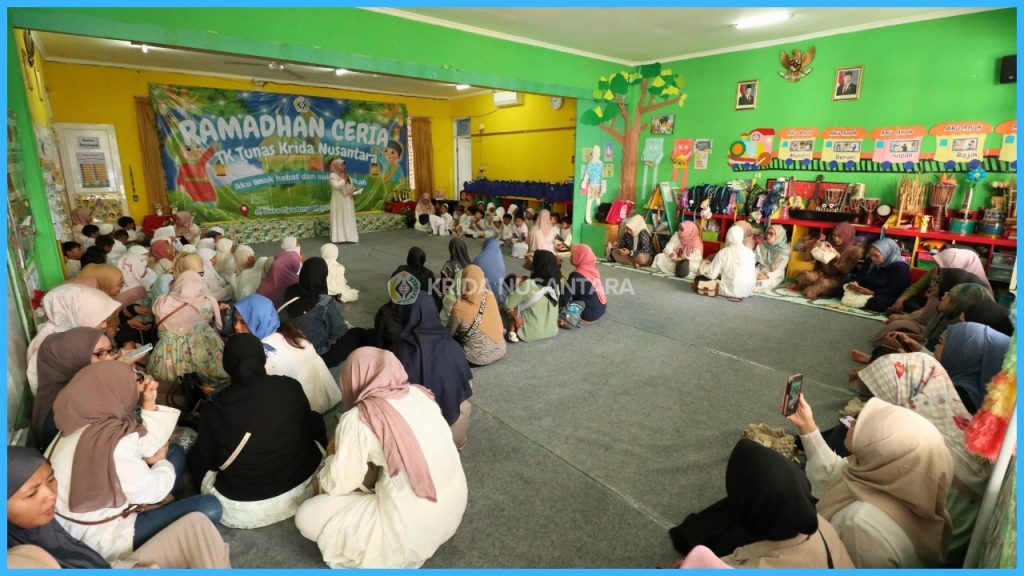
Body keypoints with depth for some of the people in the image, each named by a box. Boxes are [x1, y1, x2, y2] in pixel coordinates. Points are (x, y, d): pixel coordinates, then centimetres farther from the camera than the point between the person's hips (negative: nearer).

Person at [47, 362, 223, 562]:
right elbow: (151, 490, -20)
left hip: (89, 513, 10)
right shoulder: (109, 442, -33)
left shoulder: (96, 421, -5)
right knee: (208, 508, -17)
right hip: (99, 537, -9)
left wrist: (149, 404, -4)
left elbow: (145, 446, 5)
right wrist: (163, 462, 1)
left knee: (176, 452, 14)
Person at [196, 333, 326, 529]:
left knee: (195, 456, 24)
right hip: (304, 485, 1)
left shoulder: (213, 409, -15)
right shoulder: (290, 386, -12)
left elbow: (208, 462, 1)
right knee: (315, 419, 24)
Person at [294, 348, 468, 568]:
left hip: (412, 531, -7)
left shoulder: (357, 419, -15)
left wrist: (332, 455, 15)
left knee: (307, 517, 5)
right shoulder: (421, 393, 2)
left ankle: (393, 554, 8)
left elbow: (337, 485, -5)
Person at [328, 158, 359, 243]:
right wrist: (344, 179, -15)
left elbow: (351, 187, 17)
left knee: (348, 218, 5)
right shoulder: (333, 176, -7)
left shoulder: (347, 175, 14)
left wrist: (354, 190, -4)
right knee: (339, 218, -7)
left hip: (347, 201, 7)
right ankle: (339, 237, -7)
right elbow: (337, 186, -23)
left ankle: (348, 236, 8)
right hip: (339, 202, -7)